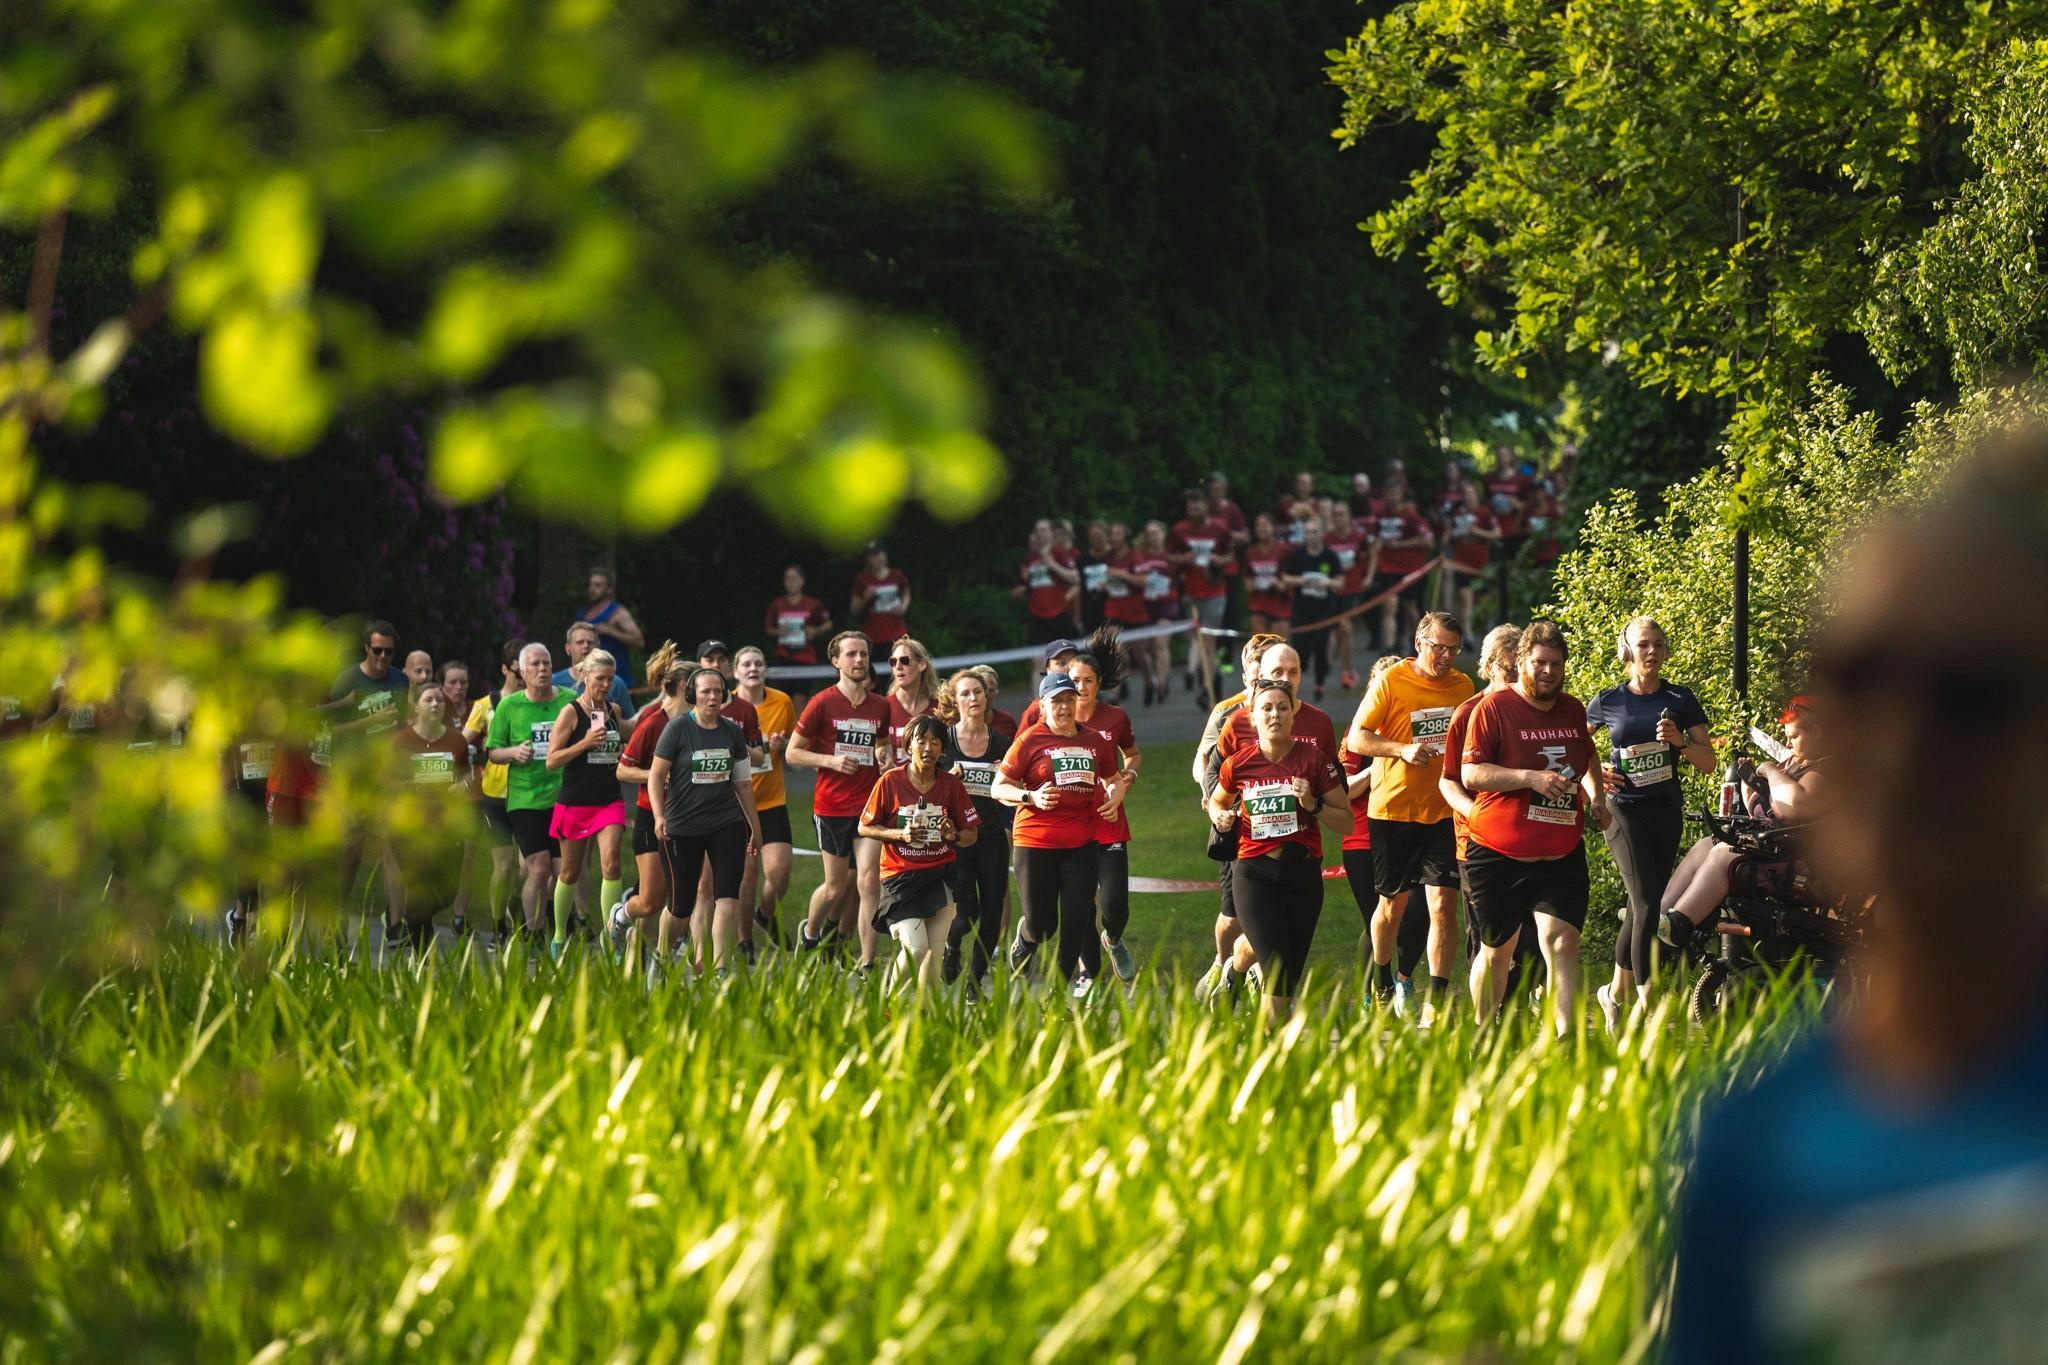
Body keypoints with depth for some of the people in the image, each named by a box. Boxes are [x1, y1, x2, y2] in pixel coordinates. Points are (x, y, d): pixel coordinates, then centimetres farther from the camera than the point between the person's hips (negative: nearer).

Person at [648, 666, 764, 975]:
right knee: (681, 905, 4)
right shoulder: (677, 729, -6)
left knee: (727, 899, -11)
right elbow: (656, 776, -4)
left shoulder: (732, 732, 6)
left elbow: (742, 783, 15)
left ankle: (721, 969, -12)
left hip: (727, 823, 3)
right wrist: (659, 816, -17)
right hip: (683, 827, -3)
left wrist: (755, 826, 19)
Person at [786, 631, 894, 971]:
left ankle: (867, 964, -6)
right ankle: (809, 933, 33)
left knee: (867, 882, -8)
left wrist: (884, 756, 3)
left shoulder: (880, 706, 9)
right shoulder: (822, 703, -4)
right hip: (832, 808, -2)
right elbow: (792, 753, -1)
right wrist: (831, 761, -15)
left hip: (869, 806, 2)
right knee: (836, 887, 4)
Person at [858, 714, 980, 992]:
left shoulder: (951, 784, 3)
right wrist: (901, 834, -14)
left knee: (935, 953, -2)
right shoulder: (890, 782, -5)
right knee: (915, 948, -15)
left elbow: (971, 834, 9)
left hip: (941, 875, 3)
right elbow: (865, 827, 1)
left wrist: (954, 836, -14)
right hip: (900, 876, -3)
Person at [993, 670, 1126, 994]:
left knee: (1076, 921, -2)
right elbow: (998, 787, -2)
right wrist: (1031, 797, -18)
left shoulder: (1094, 741, 10)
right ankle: (1024, 938, 36)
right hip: (1036, 842, -3)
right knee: (1040, 924, -1)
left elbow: (1113, 779, 26)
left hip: (1082, 842, 3)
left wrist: (1115, 794, 4)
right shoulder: (1030, 740, -3)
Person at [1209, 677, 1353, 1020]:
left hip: (1303, 873, 1)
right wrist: (1219, 816, -1)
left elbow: (1346, 822, 2)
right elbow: (1217, 801, 22)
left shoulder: (1314, 759, -3)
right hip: (1256, 874, -1)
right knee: (1278, 973, -16)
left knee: (1291, 977, 8)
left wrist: (1313, 804, -15)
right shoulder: (1238, 764, -1)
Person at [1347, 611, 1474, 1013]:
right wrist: (1402, 749, -22)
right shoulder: (1391, 682, -6)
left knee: (1444, 904, -9)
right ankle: (1382, 981, 36)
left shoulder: (1463, 686, 6)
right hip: (1393, 809, -2)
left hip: (1443, 811, 2)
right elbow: (1357, 739, -7)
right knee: (1393, 903, 11)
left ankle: (1438, 998, -7)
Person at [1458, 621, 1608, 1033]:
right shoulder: (1493, 708, -6)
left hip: (1562, 855, 3)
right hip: (1498, 855, -3)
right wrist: (1530, 778, -22)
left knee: (1562, 942, -12)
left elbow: (1588, 754, 33)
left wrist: (1595, 795, 16)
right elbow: (1470, 772, -14)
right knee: (1497, 950, 8)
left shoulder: (1573, 710, 11)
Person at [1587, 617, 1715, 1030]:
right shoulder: (1609, 702, 2)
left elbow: (1708, 763, 2)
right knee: (1646, 902, -16)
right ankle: (1646, 1006, -18)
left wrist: (1680, 740, -16)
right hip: (1624, 809, -3)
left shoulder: (1680, 700, 4)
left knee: (1642, 904, 8)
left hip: (1666, 811, 3)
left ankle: (1617, 992, 26)